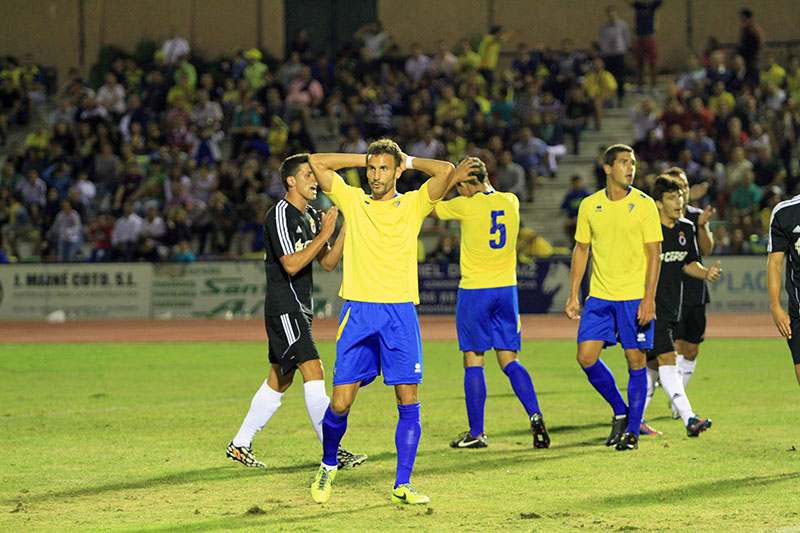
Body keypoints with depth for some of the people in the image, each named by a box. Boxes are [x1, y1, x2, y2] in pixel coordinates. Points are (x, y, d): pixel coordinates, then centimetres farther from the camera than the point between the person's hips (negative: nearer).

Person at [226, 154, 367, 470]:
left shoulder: (310, 217, 16)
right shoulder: (280, 215, -13)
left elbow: (328, 263, 13)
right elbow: (291, 265, -21)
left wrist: (344, 230, 0)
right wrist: (324, 234, -21)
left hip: (300, 310, 10)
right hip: (284, 309, -10)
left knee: (280, 381, 12)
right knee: (313, 372, -16)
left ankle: (240, 445, 19)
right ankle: (333, 451, -19)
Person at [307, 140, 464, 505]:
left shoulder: (413, 205, 8)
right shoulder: (352, 201, 11)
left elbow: (446, 170, -6)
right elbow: (316, 163, 8)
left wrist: (409, 161, 8)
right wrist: (364, 159, 11)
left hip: (401, 312, 0)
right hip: (358, 312, 0)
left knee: (409, 402, -4)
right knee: (340, 403, -4)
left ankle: (402, 485, 4)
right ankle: (328, 466, 22)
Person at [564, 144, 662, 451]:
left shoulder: (644, 205, -3)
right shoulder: (589, 206, 6)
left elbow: (654, 253, -5)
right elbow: (581, 250, 14)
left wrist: (649, 298, -13)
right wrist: (573, 296, 9)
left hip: (635, 297, -3)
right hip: (600, 296, 3)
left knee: (636, 361, -2)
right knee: (586, 357, -5)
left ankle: (632, 431, 10)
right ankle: (620, 411, 16)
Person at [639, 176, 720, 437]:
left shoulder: (686, 228, 9)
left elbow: (689, 263, 20)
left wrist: (706, 273, -1)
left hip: (672, 307, 8)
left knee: (654, 365, 13)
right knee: (667, 359, -15)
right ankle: (689, 418, -23)